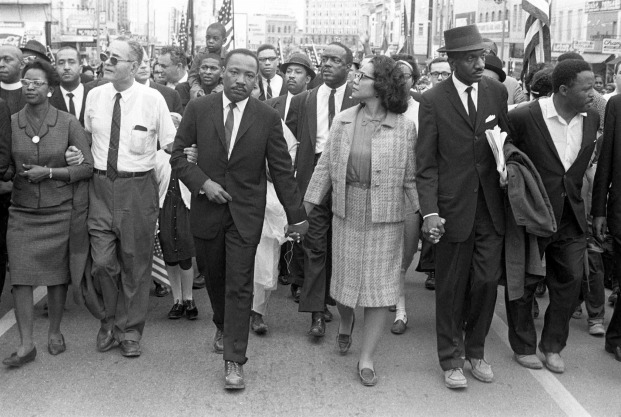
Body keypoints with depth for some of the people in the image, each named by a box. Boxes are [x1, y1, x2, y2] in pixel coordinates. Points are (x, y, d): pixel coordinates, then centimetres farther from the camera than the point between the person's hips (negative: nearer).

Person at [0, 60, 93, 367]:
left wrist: (49, 172, -14)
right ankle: (26, 344, 3)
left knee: (57, 273, 7)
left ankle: (55, 331, 26)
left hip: (59, 211, -1)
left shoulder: (68, 123, -4)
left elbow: (88, 166, -5)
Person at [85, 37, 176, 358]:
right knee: (102, 261, 2)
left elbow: (171, 145, -2)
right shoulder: (94, 96, 4)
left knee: (135, 263, 8)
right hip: (100, 185, 3)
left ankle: (130, 331, 26)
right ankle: (109, 322, 27)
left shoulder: (152, 99, -7)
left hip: (138, 187, -2)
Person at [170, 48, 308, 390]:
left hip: (245, 214, -2)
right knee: (213, 276, 17)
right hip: (206, 209, 2)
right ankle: (222, 326, 45)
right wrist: (202, 182, -15)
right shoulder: (198, 109, -2)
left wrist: (296, 215, -1)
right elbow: (178, 155, 1)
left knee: (240, 286, -3)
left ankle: (234, 361, 4)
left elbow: (282, 170, -1)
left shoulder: (267, 117, -4)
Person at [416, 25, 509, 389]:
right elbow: (426, 164, -8)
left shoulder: (497, 92, 5)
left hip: (492, 205, 3)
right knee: (451, 287, 7)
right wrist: (429, 212, -16)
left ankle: (475, 350, 29)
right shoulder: (433, 101, -6)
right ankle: (452, 359, 23)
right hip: (454, 207, -3)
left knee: (487, 281, 7)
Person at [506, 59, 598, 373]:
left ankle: (553, 346, 28)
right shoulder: (524, 117, -17)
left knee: (570, 280, 9)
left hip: (571, 216, 5)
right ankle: (523, 347, 27)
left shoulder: (592, 119, 1)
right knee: (524, 283, 8)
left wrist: (578, 200, 12)